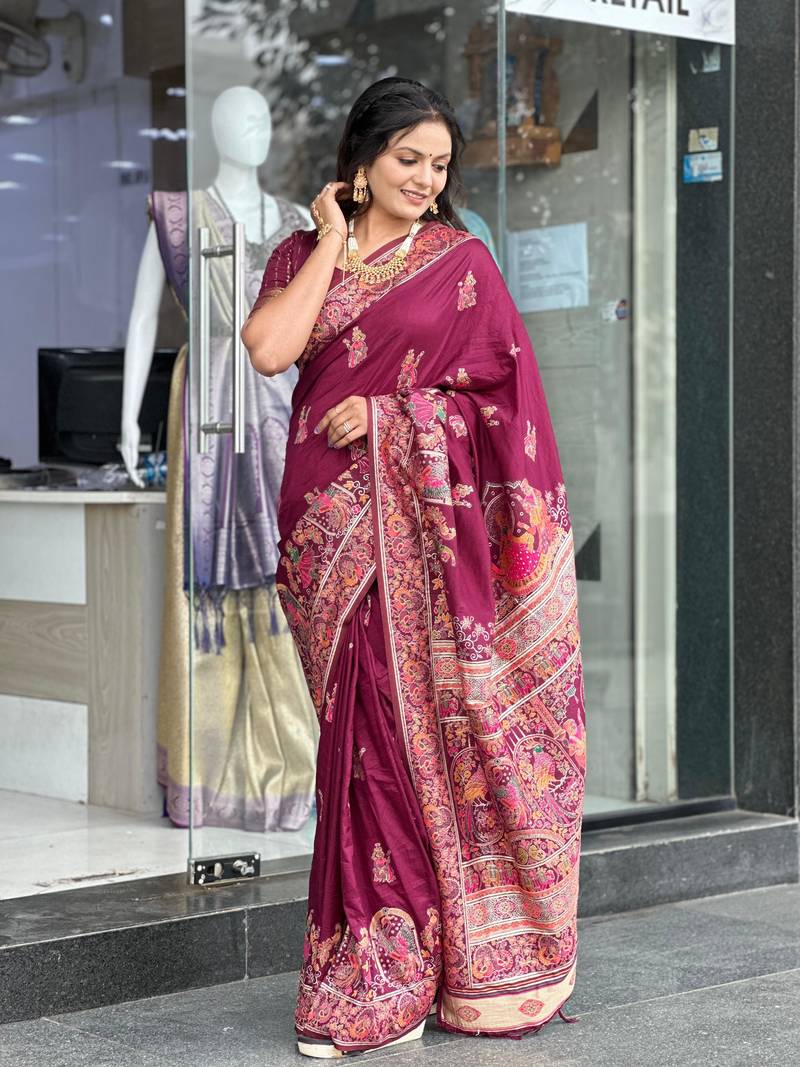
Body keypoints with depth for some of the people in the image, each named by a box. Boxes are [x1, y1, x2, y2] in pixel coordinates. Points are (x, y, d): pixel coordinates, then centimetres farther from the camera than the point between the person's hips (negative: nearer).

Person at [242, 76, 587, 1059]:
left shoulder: (461, 261, 7)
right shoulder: (303, 255, 11)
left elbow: (501, 395, 2)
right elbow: (269, 350, -8)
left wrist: (389, 409, -8)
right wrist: (333, 242, -2)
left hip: (432, 524, -1)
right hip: (337, 520, 1)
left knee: (431, 718, -3)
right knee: (368, 727, -1)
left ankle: (387, 976, 6)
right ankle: (380, 972, 7)